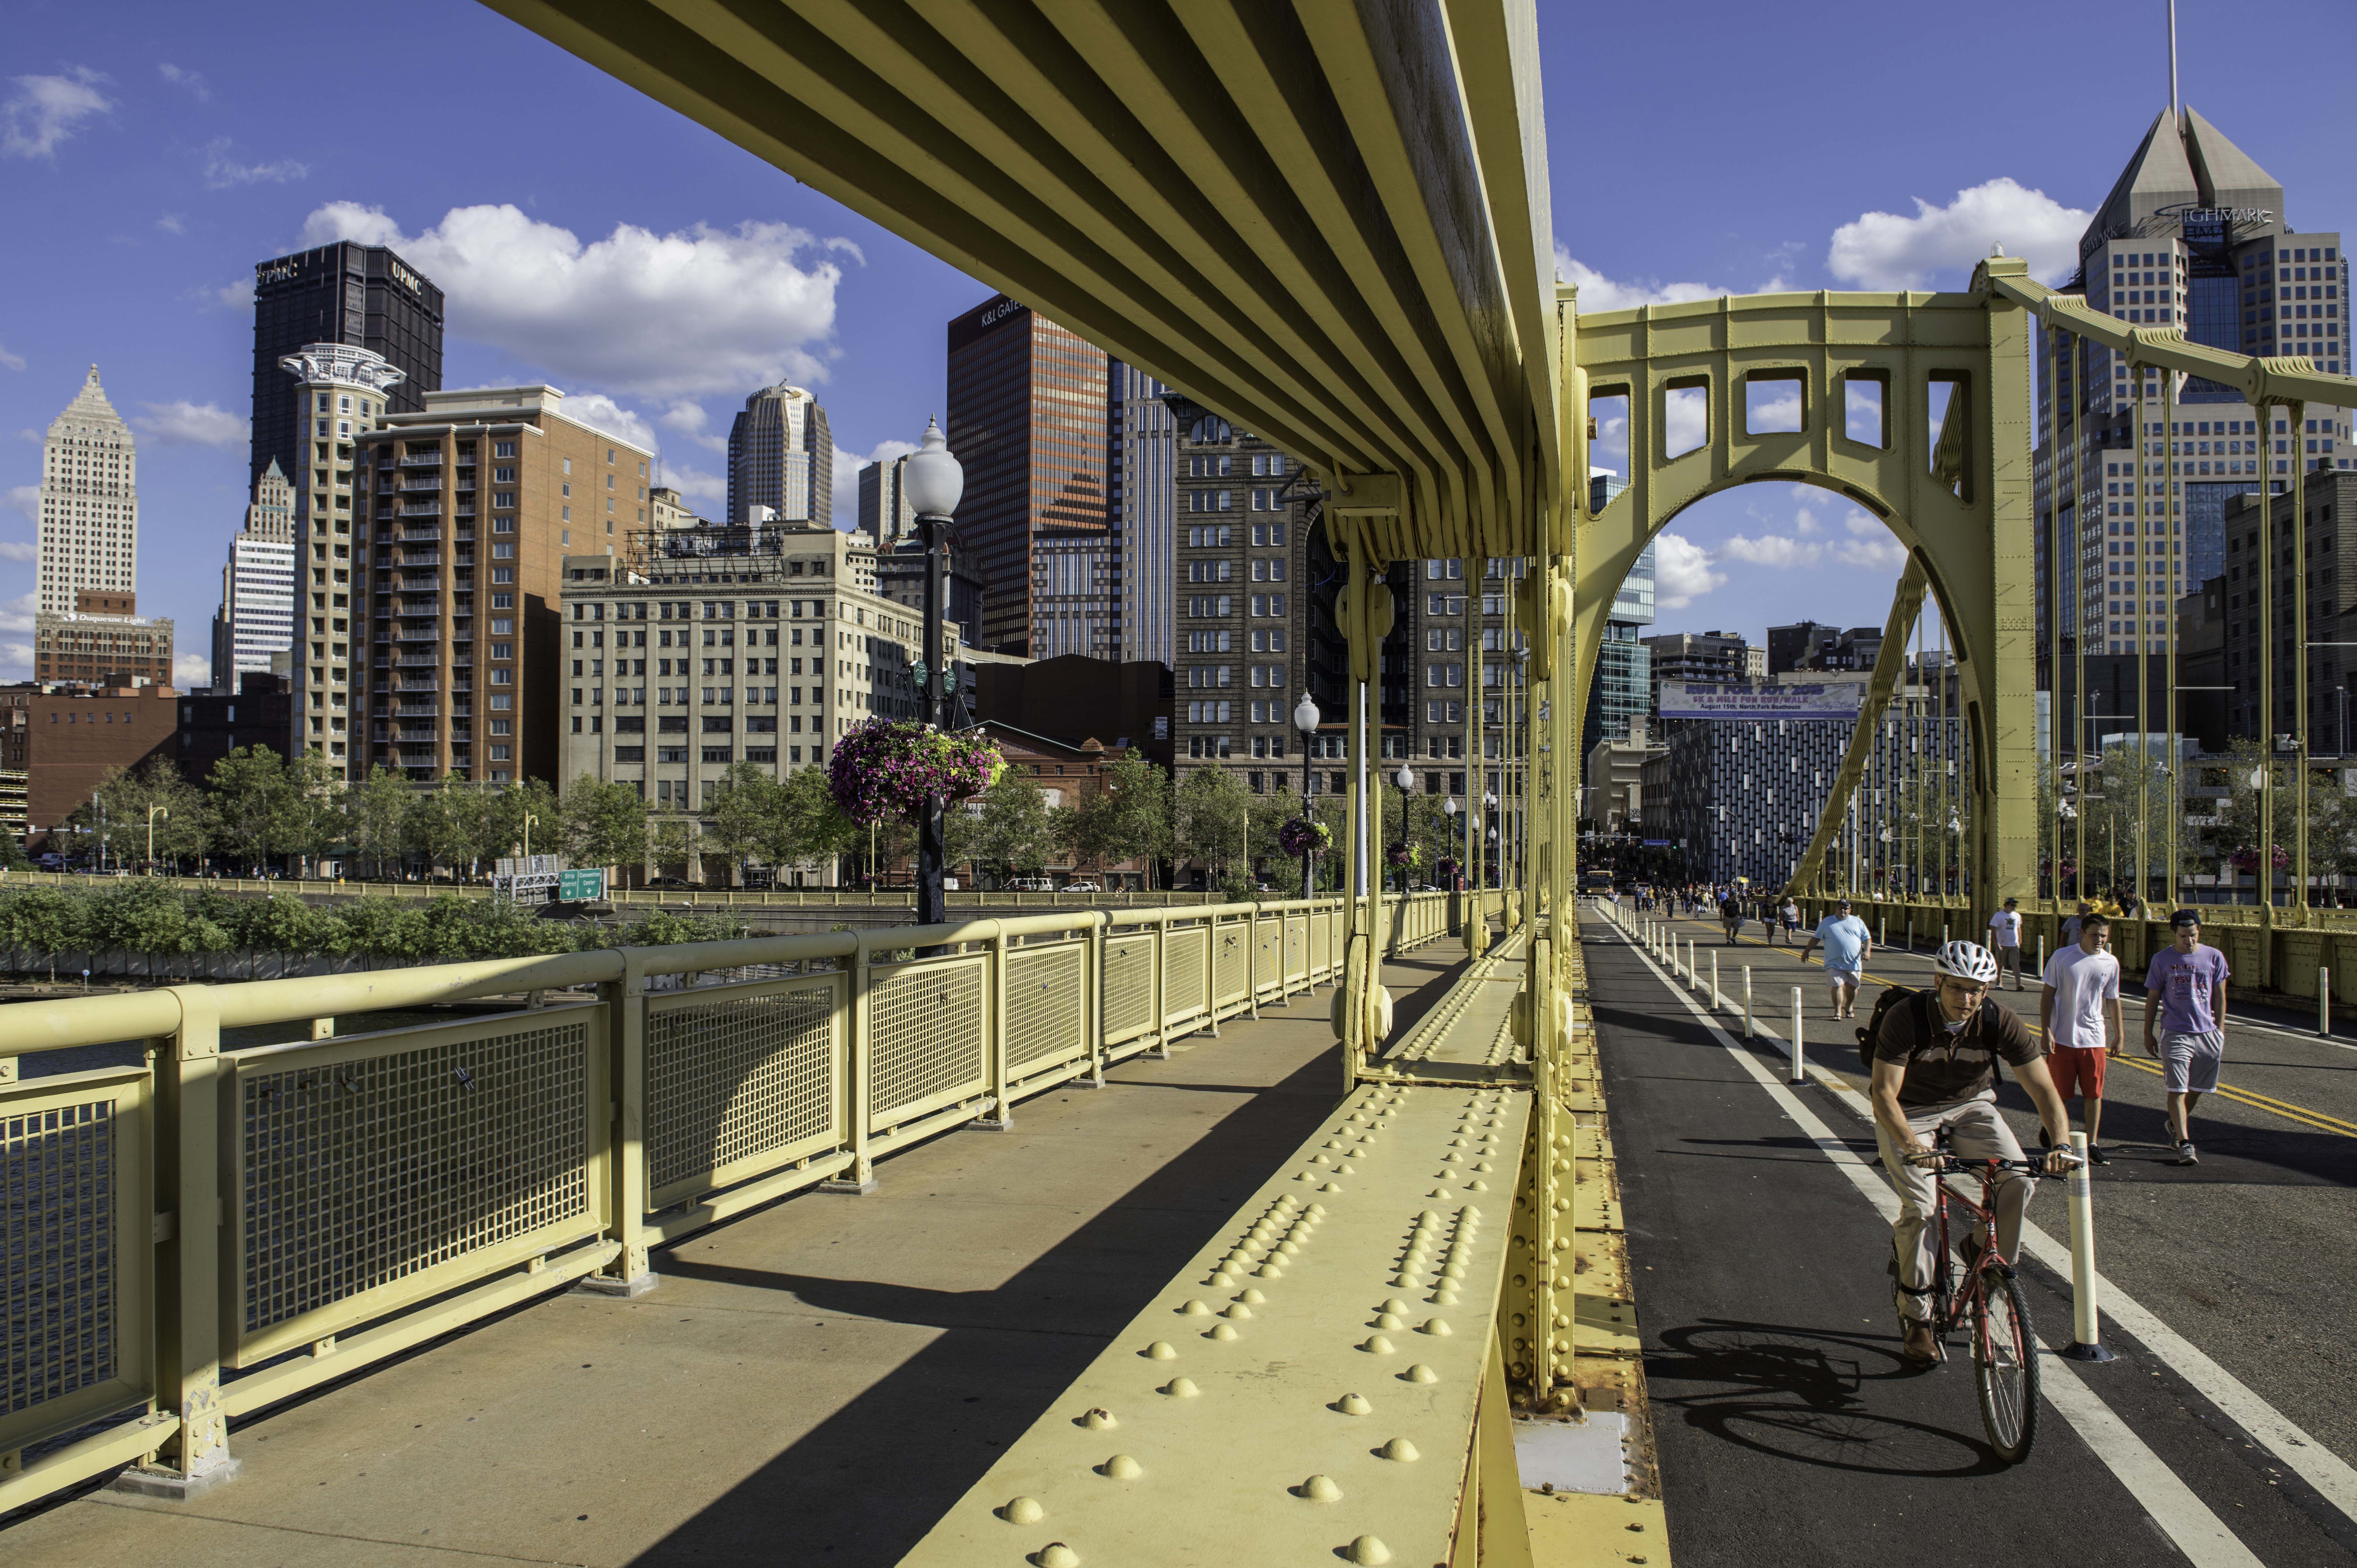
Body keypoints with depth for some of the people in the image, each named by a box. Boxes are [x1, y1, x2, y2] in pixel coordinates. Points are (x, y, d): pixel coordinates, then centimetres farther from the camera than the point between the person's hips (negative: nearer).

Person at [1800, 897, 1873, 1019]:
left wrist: (1867, 951, -8)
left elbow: (1867, 938, 9)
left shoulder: (1858, 922, 11)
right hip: (1834, 963, -2)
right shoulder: (1827, 922, 9)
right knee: (1837, 986, -10)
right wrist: (1807, 951, 9)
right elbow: (1816, 938, 13)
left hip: (1854, 963, 2)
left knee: (1852, 987, 9)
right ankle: (1838, 1012, -7)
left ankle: (1849, 1007, 32)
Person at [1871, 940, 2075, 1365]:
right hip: (1909, 1113, -3)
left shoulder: (2000, 1022, -19)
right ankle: (1916, 1317, -3)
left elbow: (2044, 1090, -17)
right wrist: (1912, 1145, -45)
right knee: (1919, 1206, -21)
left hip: (1971, 1107, 3)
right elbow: (1884, 1094, -29)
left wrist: (2060, 1142, -35)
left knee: (2020, 1180, -23)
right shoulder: (1906, 1018, -27)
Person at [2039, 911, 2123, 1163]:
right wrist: (2046, 1031, -7)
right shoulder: (2062, 958, -5)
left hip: (2095, 1039, 2)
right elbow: (2047, 995, -2)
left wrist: (2120, 1034, 16)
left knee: (2094, 1094, 4)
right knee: (2059, 1094, 3)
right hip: (2063, 1038, -2)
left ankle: (2093, 1144, 14)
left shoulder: (2111, 963, 4)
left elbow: (2113, 1000, 15)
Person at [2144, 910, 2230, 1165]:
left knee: (2197, 1089, 12)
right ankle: (2185, 1145, -8)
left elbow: (2219, 996, 9)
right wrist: (2148, 1034, 5)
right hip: (2175, 1034, -3)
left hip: (2208, 1033, 3)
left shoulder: (2214, 957, 3)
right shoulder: (2162, 960, -1)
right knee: (2178, 1090, -8)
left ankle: (2177, 1124, 37)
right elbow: (2152, 998, 5)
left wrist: (2220, 1030, 5)